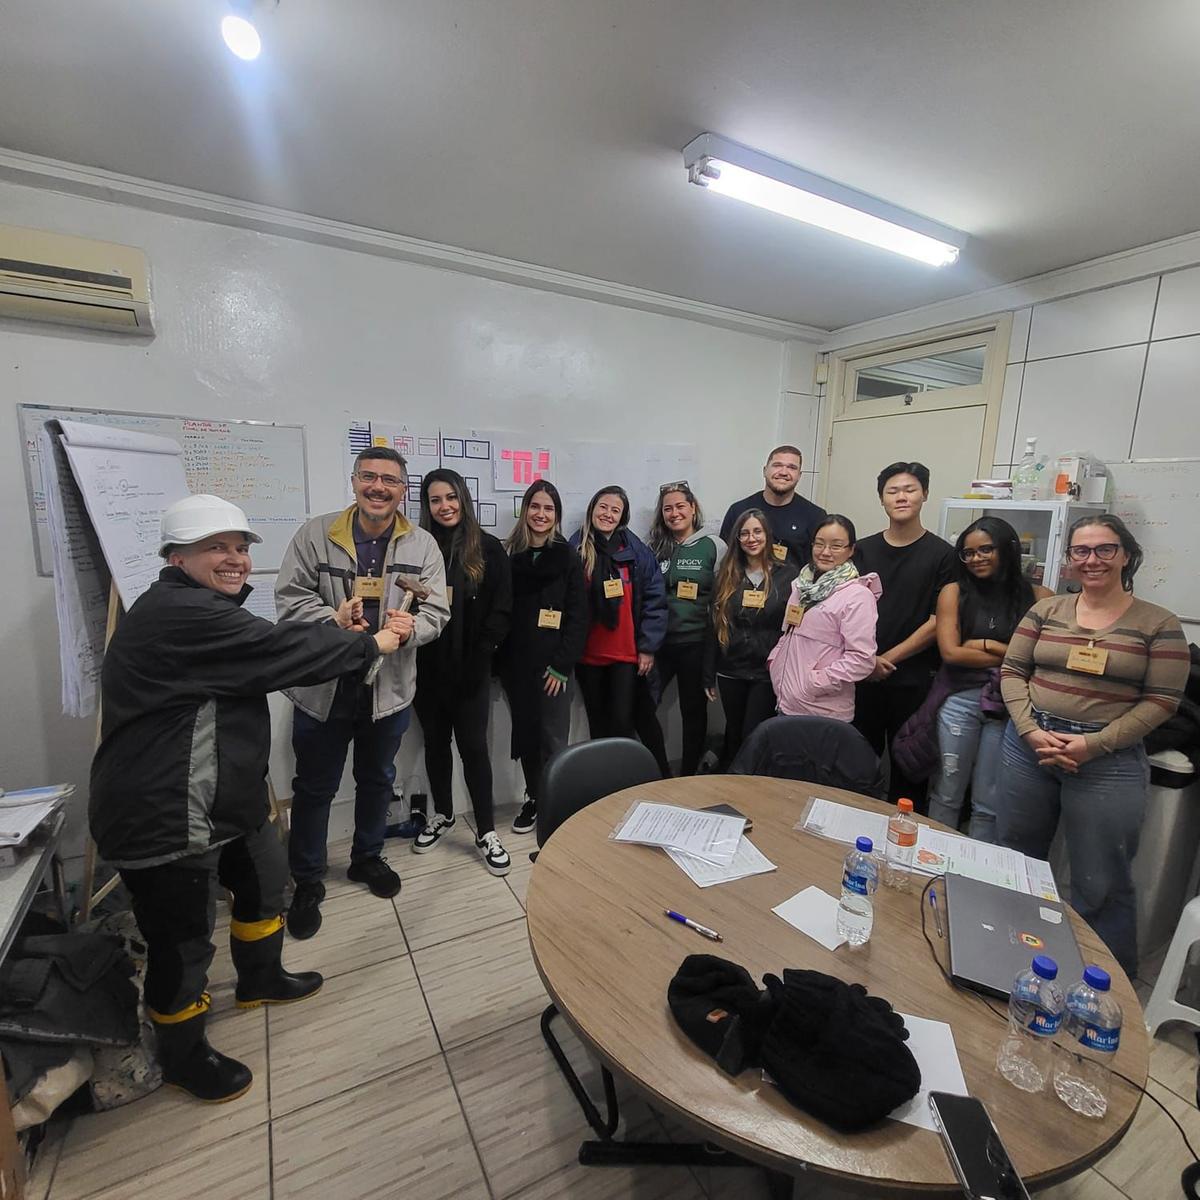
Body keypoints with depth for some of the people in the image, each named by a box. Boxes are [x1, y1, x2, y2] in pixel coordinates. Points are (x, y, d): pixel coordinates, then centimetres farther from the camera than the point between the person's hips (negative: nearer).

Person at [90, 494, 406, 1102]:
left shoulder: (202, 608, 11)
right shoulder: (180, 614, -24)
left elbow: (264, 655, 11)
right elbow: (279, 652, -26)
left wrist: (335, 629, 2)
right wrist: (371, 645, -14)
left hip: (224, 798, 11)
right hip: (163, 818, -11)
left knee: (266, 876, 25)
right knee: (184, 943, 9)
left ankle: (260, 979, 51)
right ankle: (182, 1054, 36)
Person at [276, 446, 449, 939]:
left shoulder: (422, 545, -3)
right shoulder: (315, 534, -6)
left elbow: (436, 611, -4)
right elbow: (291, 597, -7)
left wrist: (411, 627, -26)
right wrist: (334, 623, -25)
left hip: (389, 686, 2)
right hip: (323, 685, -2)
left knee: (377, 779, 21)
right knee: (314, 787, 13)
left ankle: (367, 858, 45)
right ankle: (307, 882, 34)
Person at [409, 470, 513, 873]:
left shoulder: (488, 548, -1)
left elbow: (501, 608, -3)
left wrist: (481, 653, -10)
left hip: (470, 667, -2)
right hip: (428, 667, 2)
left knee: (473, 745, 2)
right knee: (435, 741, 16)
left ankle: (486, 832, 15)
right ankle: (442, 815, 35)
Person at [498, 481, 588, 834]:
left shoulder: (568, 558, -1)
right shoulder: (509, 555, 7)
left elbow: (578, 616, -5)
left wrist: (562, 664, -11)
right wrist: (499, 660, 0)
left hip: (552, 665, -3)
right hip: (515, 663, 3)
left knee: (552, 739, -1)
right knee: (525, 734, 13)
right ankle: (534, 798, 30)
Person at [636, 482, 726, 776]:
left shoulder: (714, 546, -3)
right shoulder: (655, 547, 7)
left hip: (696, 643, -3)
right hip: (659, 642, 3)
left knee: (693, 710, 10)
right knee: (641, 707, 1)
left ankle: (688, 777, 29)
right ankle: (662, 774, 21)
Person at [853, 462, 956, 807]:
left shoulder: (942, 554, -2)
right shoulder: (864, 550, 7)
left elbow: (938, 621, -6)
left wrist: (889, 658, -11)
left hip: (913, 679, -2)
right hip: (864, 675, 3)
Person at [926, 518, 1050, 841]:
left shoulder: (1037, 596, 2)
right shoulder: (954, 592, 2)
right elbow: (950, 652, -7)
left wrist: (987, 645, -8)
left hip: (1009, 706, 0)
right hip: (960, 701, 0)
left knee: (989, 804, 10)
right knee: (946, 795, 9)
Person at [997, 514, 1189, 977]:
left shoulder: (1159, 624, -1)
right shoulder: (1046, 610, 5)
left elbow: (1161, 701, -4)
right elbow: (1012, 672, 4)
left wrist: (1095, 744, -15)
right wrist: (1031, 730, -10)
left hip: (1109, 760, -3)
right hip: (1028, 747, 3)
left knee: (1101, 885, 5)